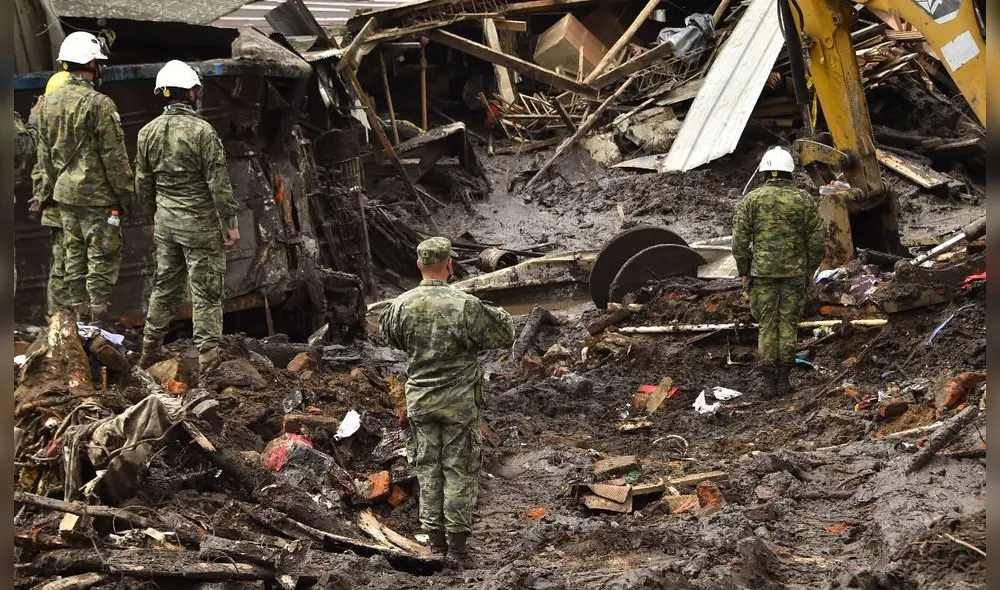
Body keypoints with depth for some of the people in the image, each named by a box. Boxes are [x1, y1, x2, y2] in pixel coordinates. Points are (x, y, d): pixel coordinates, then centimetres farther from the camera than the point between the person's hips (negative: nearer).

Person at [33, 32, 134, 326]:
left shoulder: (49, 102, 7)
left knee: (73, 256, 13)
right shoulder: (99, 104, -16)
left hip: (64, 192, 7)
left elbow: (44, 153, 14)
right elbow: (114, 156, -15)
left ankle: (79, 313, 19)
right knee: (102, 257, -2)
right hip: (97, 195, -7)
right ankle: (99, 319, -1)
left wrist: (44, 191, 22)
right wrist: (126, 194, -7)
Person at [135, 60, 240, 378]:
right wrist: (230, 223, -9)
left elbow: (143, 182, 11)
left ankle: (150, 349, 27)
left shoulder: (148, 132, 3)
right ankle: (208, 357, -2)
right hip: (200, 222, -6)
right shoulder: (203, 131, -16)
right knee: (206, 291, -1)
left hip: (165, 220, 6)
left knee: (166, 283, 19)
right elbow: (219, 183, -16)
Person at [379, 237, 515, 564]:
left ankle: (435, 541, 16)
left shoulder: (403, 305, -6)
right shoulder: (466, 305, -17)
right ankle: (457, 545, 7)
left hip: (419, 400, 3)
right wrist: (500, 314, 15)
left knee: (428, 469, 12)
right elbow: (503, 335, -7)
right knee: (459, 470, 5)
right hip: (459, 402, -3)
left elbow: (388, 332, 14)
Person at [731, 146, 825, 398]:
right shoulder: (804, 200, -1)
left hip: (762, 271, 0)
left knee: (767, 325, 5)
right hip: (795, 271, 0)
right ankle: (783, 380, 9)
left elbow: (739, 240, -3)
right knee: (788, 324, 8)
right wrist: (811, 269, 13)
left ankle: (769, 382, 5)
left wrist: (744, 271, 7)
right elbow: (816, 240, 1)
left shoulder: (751, 200, -3)